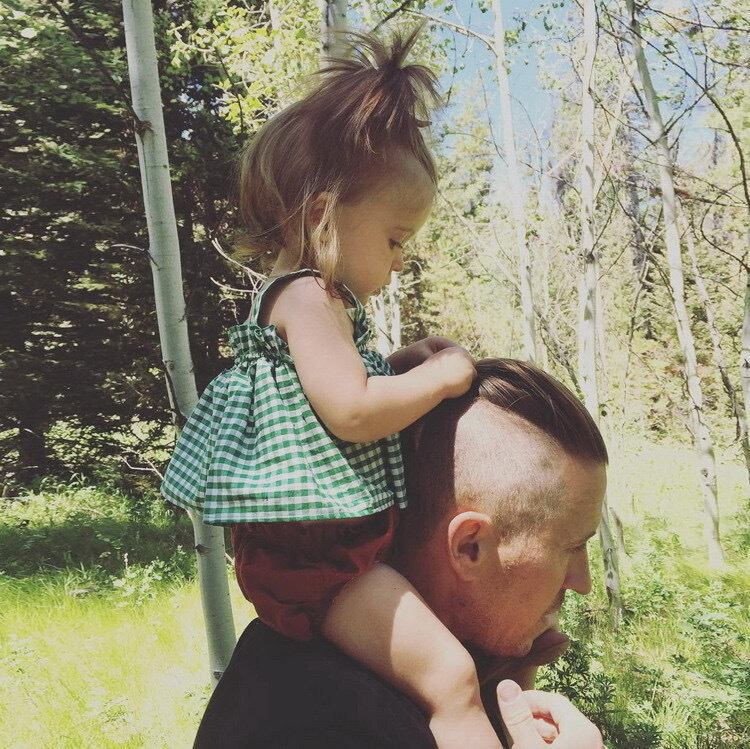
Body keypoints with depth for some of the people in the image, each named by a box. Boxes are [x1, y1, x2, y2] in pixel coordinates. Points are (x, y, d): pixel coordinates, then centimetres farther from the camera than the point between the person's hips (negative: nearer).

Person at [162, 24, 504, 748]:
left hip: (329, 545, 11)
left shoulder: (320, 300, 16)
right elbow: (353, 412, -26)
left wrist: (399, 363, 13)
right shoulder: (307, 296, -16)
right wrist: (441, 374, -12)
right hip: (312, 556, -11)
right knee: (449, 677, -17)